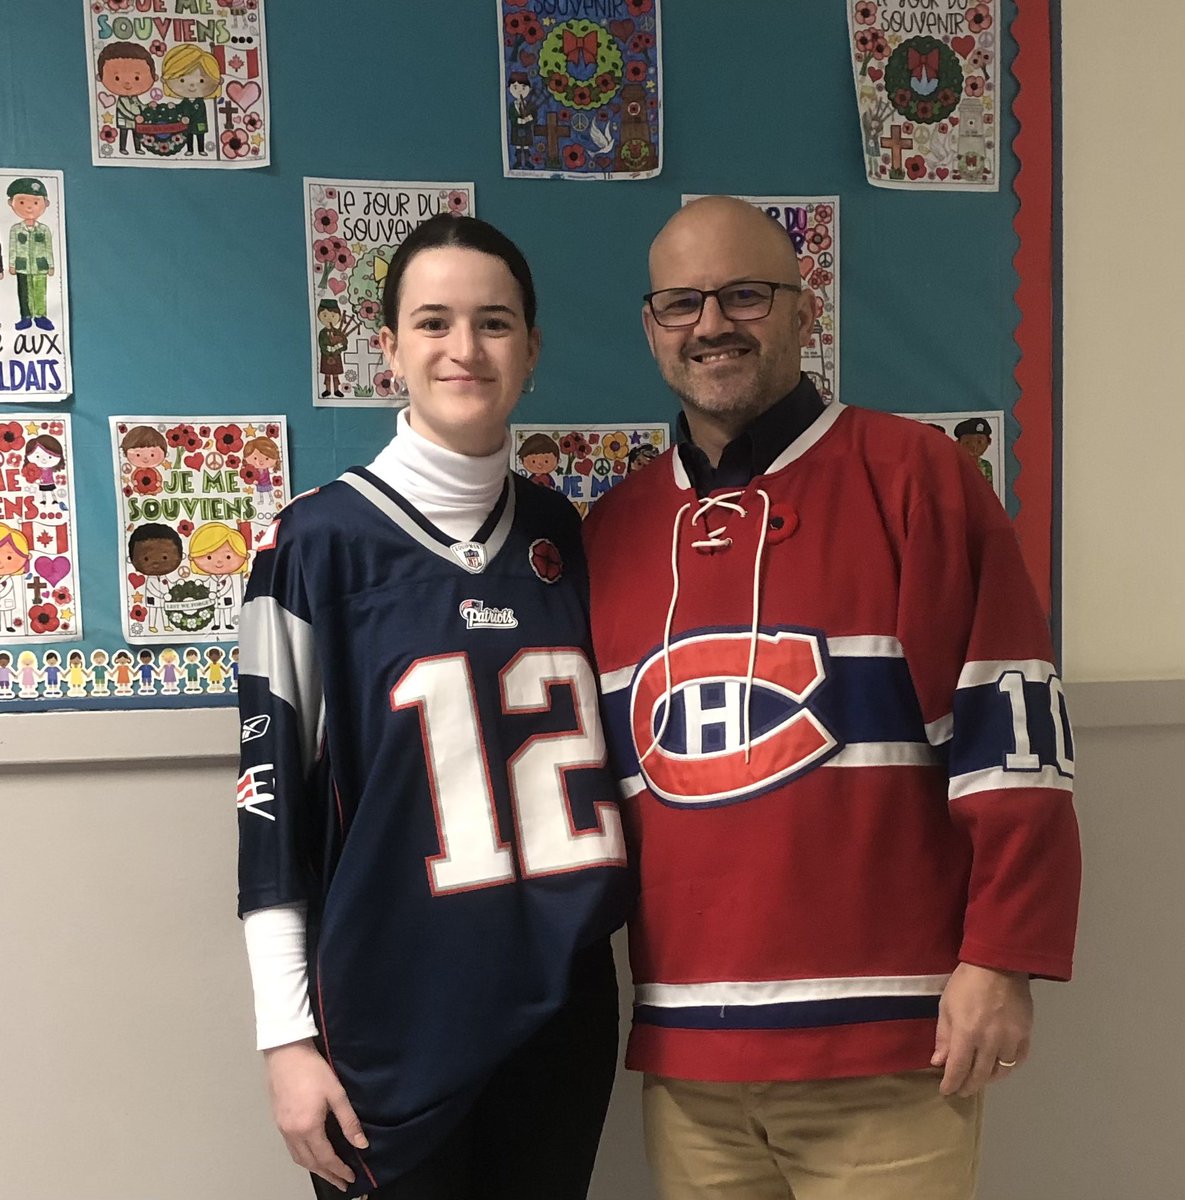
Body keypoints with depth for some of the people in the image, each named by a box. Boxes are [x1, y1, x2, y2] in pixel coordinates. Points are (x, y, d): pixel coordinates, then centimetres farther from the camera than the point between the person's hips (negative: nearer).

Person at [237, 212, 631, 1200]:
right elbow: (272, 794, -7)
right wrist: (288, 1036, -8)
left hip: (565, 1004, 4)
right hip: (393, 1028, -4)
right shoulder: (319, 542, -7)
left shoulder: (563, 535, 5)